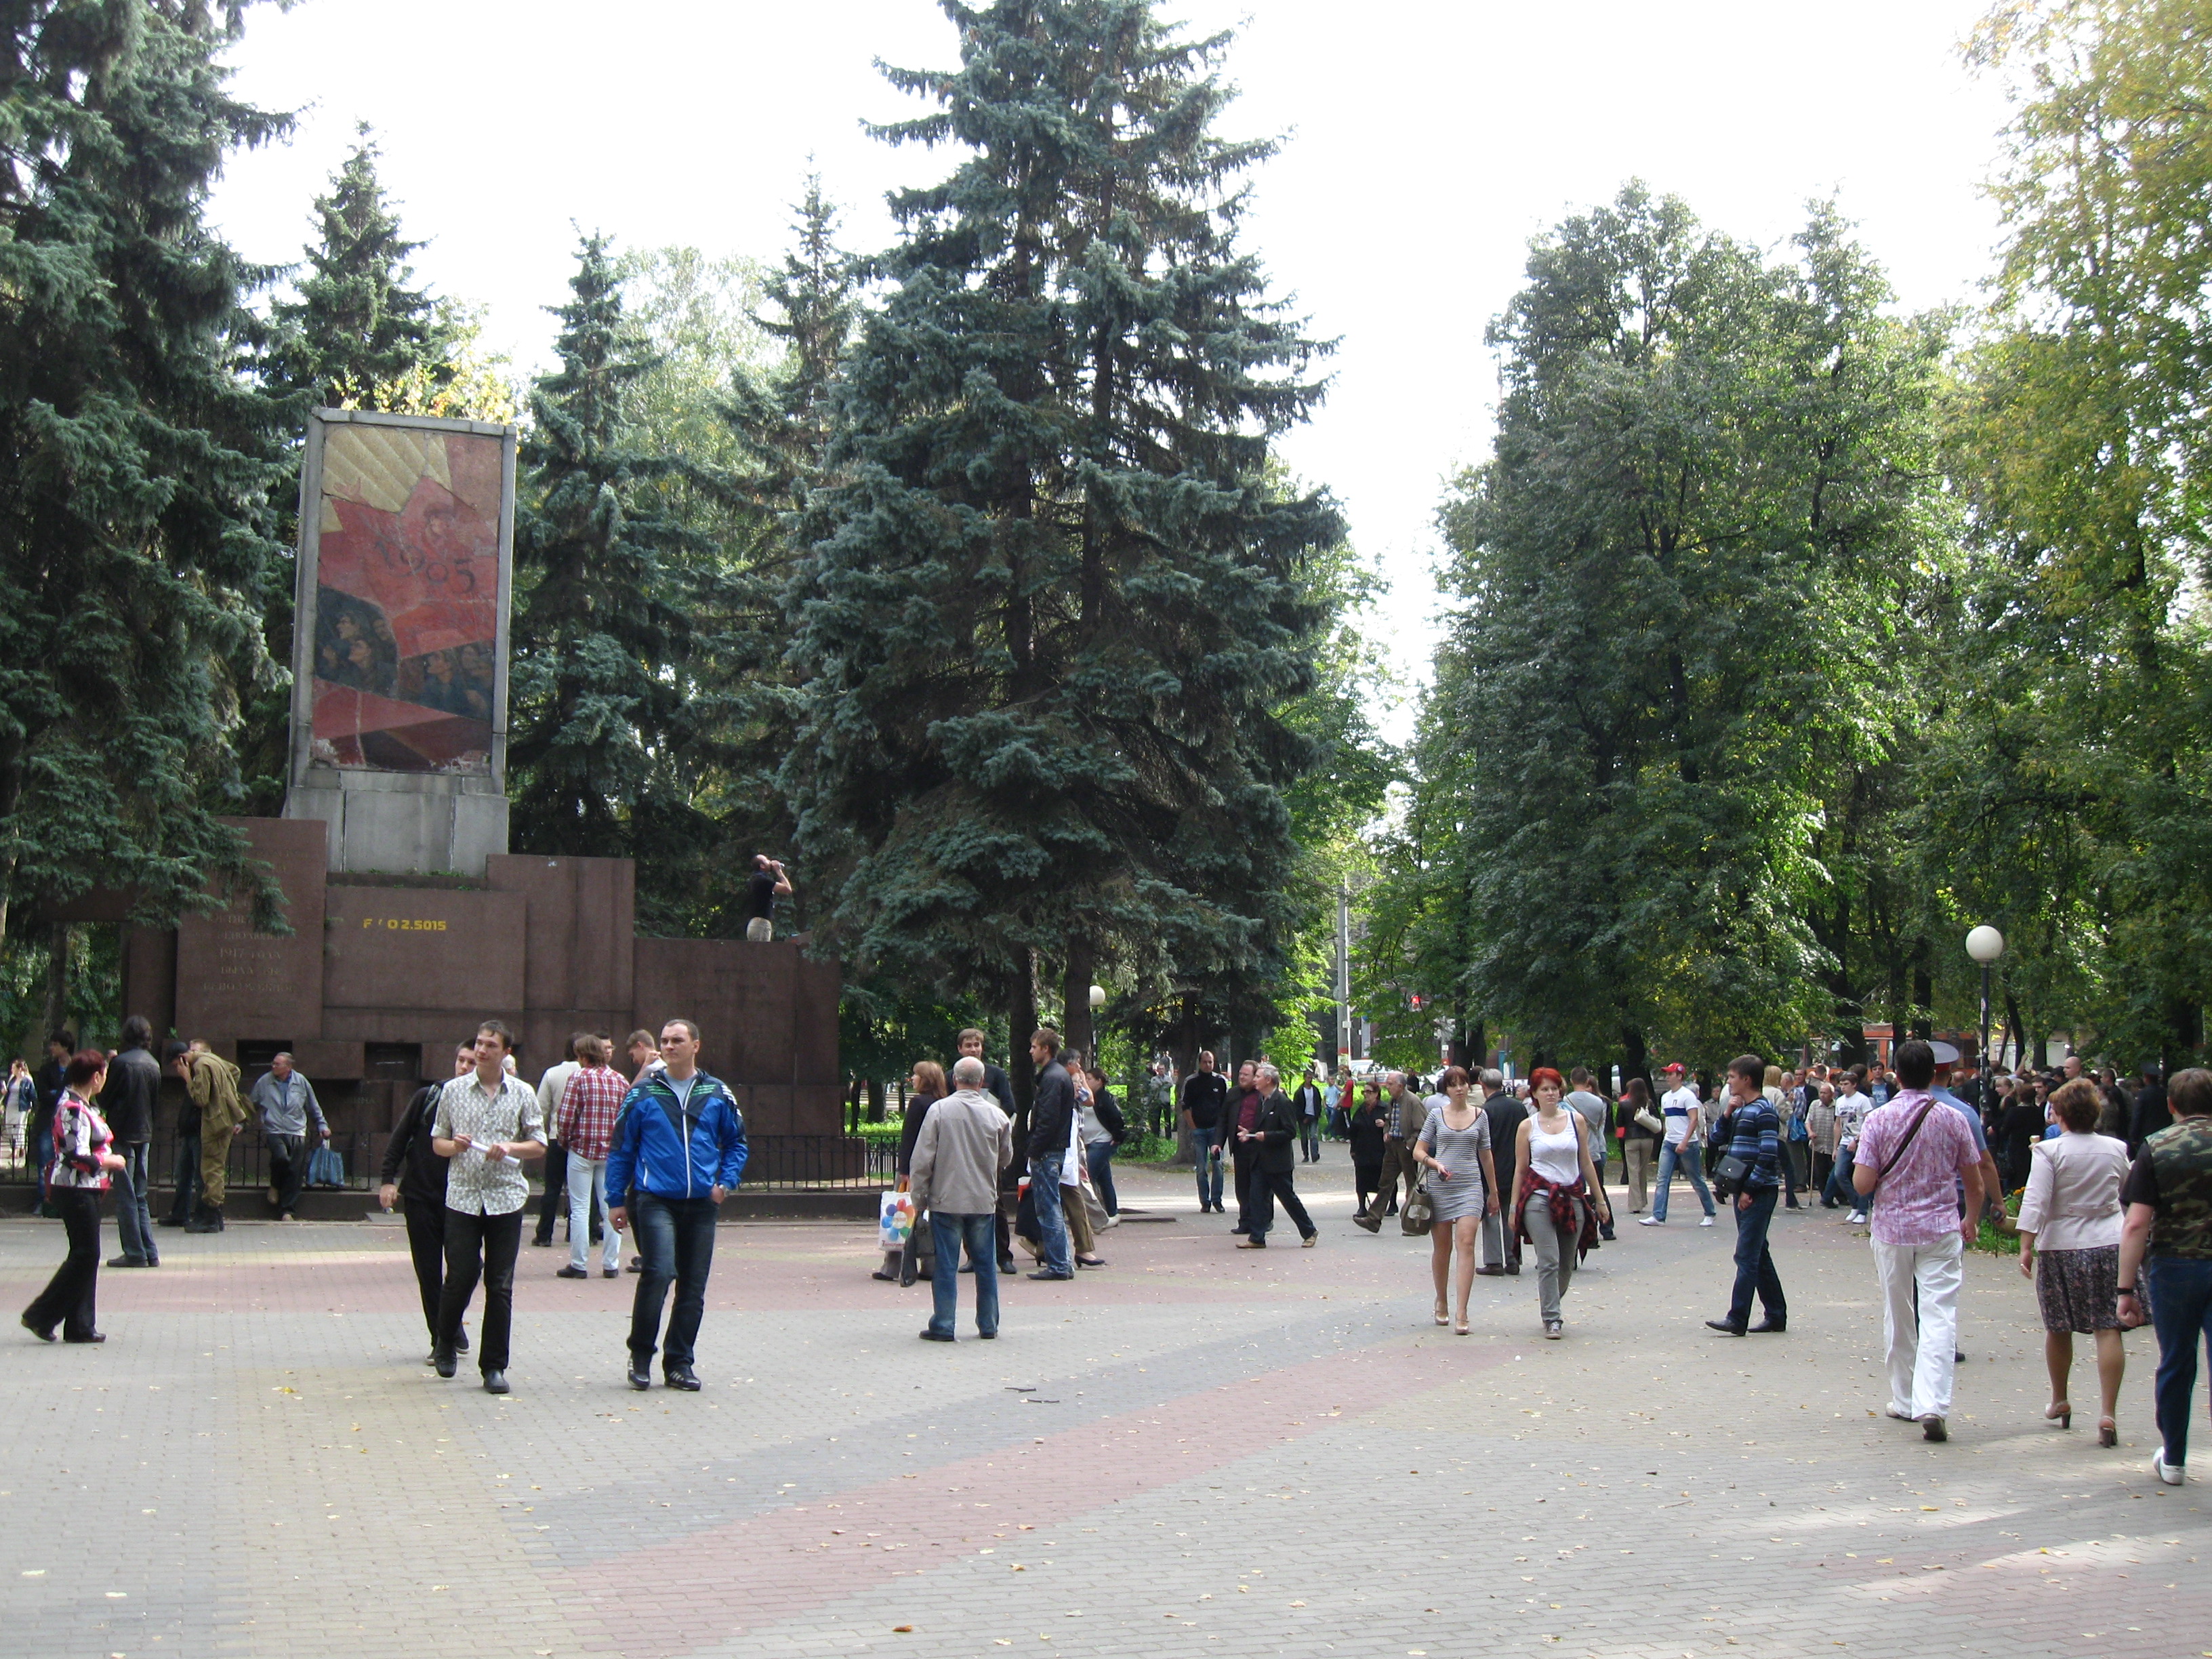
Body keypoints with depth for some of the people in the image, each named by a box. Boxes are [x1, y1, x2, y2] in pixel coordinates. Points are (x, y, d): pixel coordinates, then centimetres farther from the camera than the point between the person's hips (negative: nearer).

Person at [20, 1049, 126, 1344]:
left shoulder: (82, 1105, 14)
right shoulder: (75, 1110, -17)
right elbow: (79, 1158, -22)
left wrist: (107, 1159, 9)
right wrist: (110, 1161, -9)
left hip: (86, 1190, 10)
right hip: (75, 1190, -10)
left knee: (86, 1255, 10)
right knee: (85, 1255, -6)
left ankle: (81, 1326, 13)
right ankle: (41, 1316, 0)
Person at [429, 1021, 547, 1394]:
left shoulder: (523, 1094, 6)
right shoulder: (453, 1091, 7)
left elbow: (539, 1145, 7)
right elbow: (437, 1141, 11)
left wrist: (510, 1148, -11)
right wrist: (453, 1146, -11)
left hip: (506, 1198, 0)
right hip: (462, 1197, 0)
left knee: (500, 1285, 1)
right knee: (461, 1276, -1)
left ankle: (494, 1366, 9)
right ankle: (447, 1342, 27)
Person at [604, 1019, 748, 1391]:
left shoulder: (717, 1094, 7)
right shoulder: (642, 1094, 2)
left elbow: (736, 1143, 16)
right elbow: (621, 1149, 7)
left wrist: (726, 1182, 1)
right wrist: (616, 1200, 4)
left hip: (702, 1203, 3)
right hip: (656, 1201, -3)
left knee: (693, 1286, 6)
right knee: (658, 1272, -19)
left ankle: (679, 1363, 18)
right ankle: (640, 1354, -1)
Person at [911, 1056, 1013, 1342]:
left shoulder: (939, 1110, -9)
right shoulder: (997, 1115, -1)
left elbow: (923, 1158, -8)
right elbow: (1006, 1158, 12)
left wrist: (920, 1197, 2)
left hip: (946, 1200, -2)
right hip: (984, 1201, 2)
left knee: (945, 1265, 3)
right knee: (986, 1265, 11)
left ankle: (943, 1326, 4)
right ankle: (988, 1325, 16)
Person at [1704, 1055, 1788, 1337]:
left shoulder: (1764, 1111, -12)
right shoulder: (1742, 1110, 15)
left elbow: (1768, 1155, -18)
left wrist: (1750, 1189, -18)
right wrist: (1728, 1115, 4)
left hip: (1758, 1193, -9)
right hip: (1744, 1190, 9)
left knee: (1747, 1255, -10)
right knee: (1759, 1255, 12)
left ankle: (1737, 1319, -12)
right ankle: (1776, 1315, 19)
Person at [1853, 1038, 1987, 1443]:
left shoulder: (1878, 1120, -6)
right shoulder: (1952, 1119, -2)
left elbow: (1862, 1184, -10)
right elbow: (1974, 1182, 6)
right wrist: (1972, 1220, 24)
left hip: (1892, 1230, 0)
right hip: (1941, 1230, 0)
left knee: (1898, 1318, 14)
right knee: (1939, 1316, -5)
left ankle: (1905, 1400, 23)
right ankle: (1932, 1405, -19)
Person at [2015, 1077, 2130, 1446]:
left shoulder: (2049, 1151, -7)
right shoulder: (2116, 1149, 3)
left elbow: (2035, 1201, -15)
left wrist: (2026, 1246, -14)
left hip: (2060, 1248, -1)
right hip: (2109, 1245, 2)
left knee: (2058, 1329, 14)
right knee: (2108, 1330, -3)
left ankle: (2060, 1401, 29)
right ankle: (2108, 1413, -10)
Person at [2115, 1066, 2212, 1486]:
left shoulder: (2156, 1148, -5)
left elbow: (2137, 1223, -11)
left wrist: (2126, 1289, -9)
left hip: (2174, 1266, 0)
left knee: (2176, 1365, 16)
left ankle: (2173, 1460, 29)